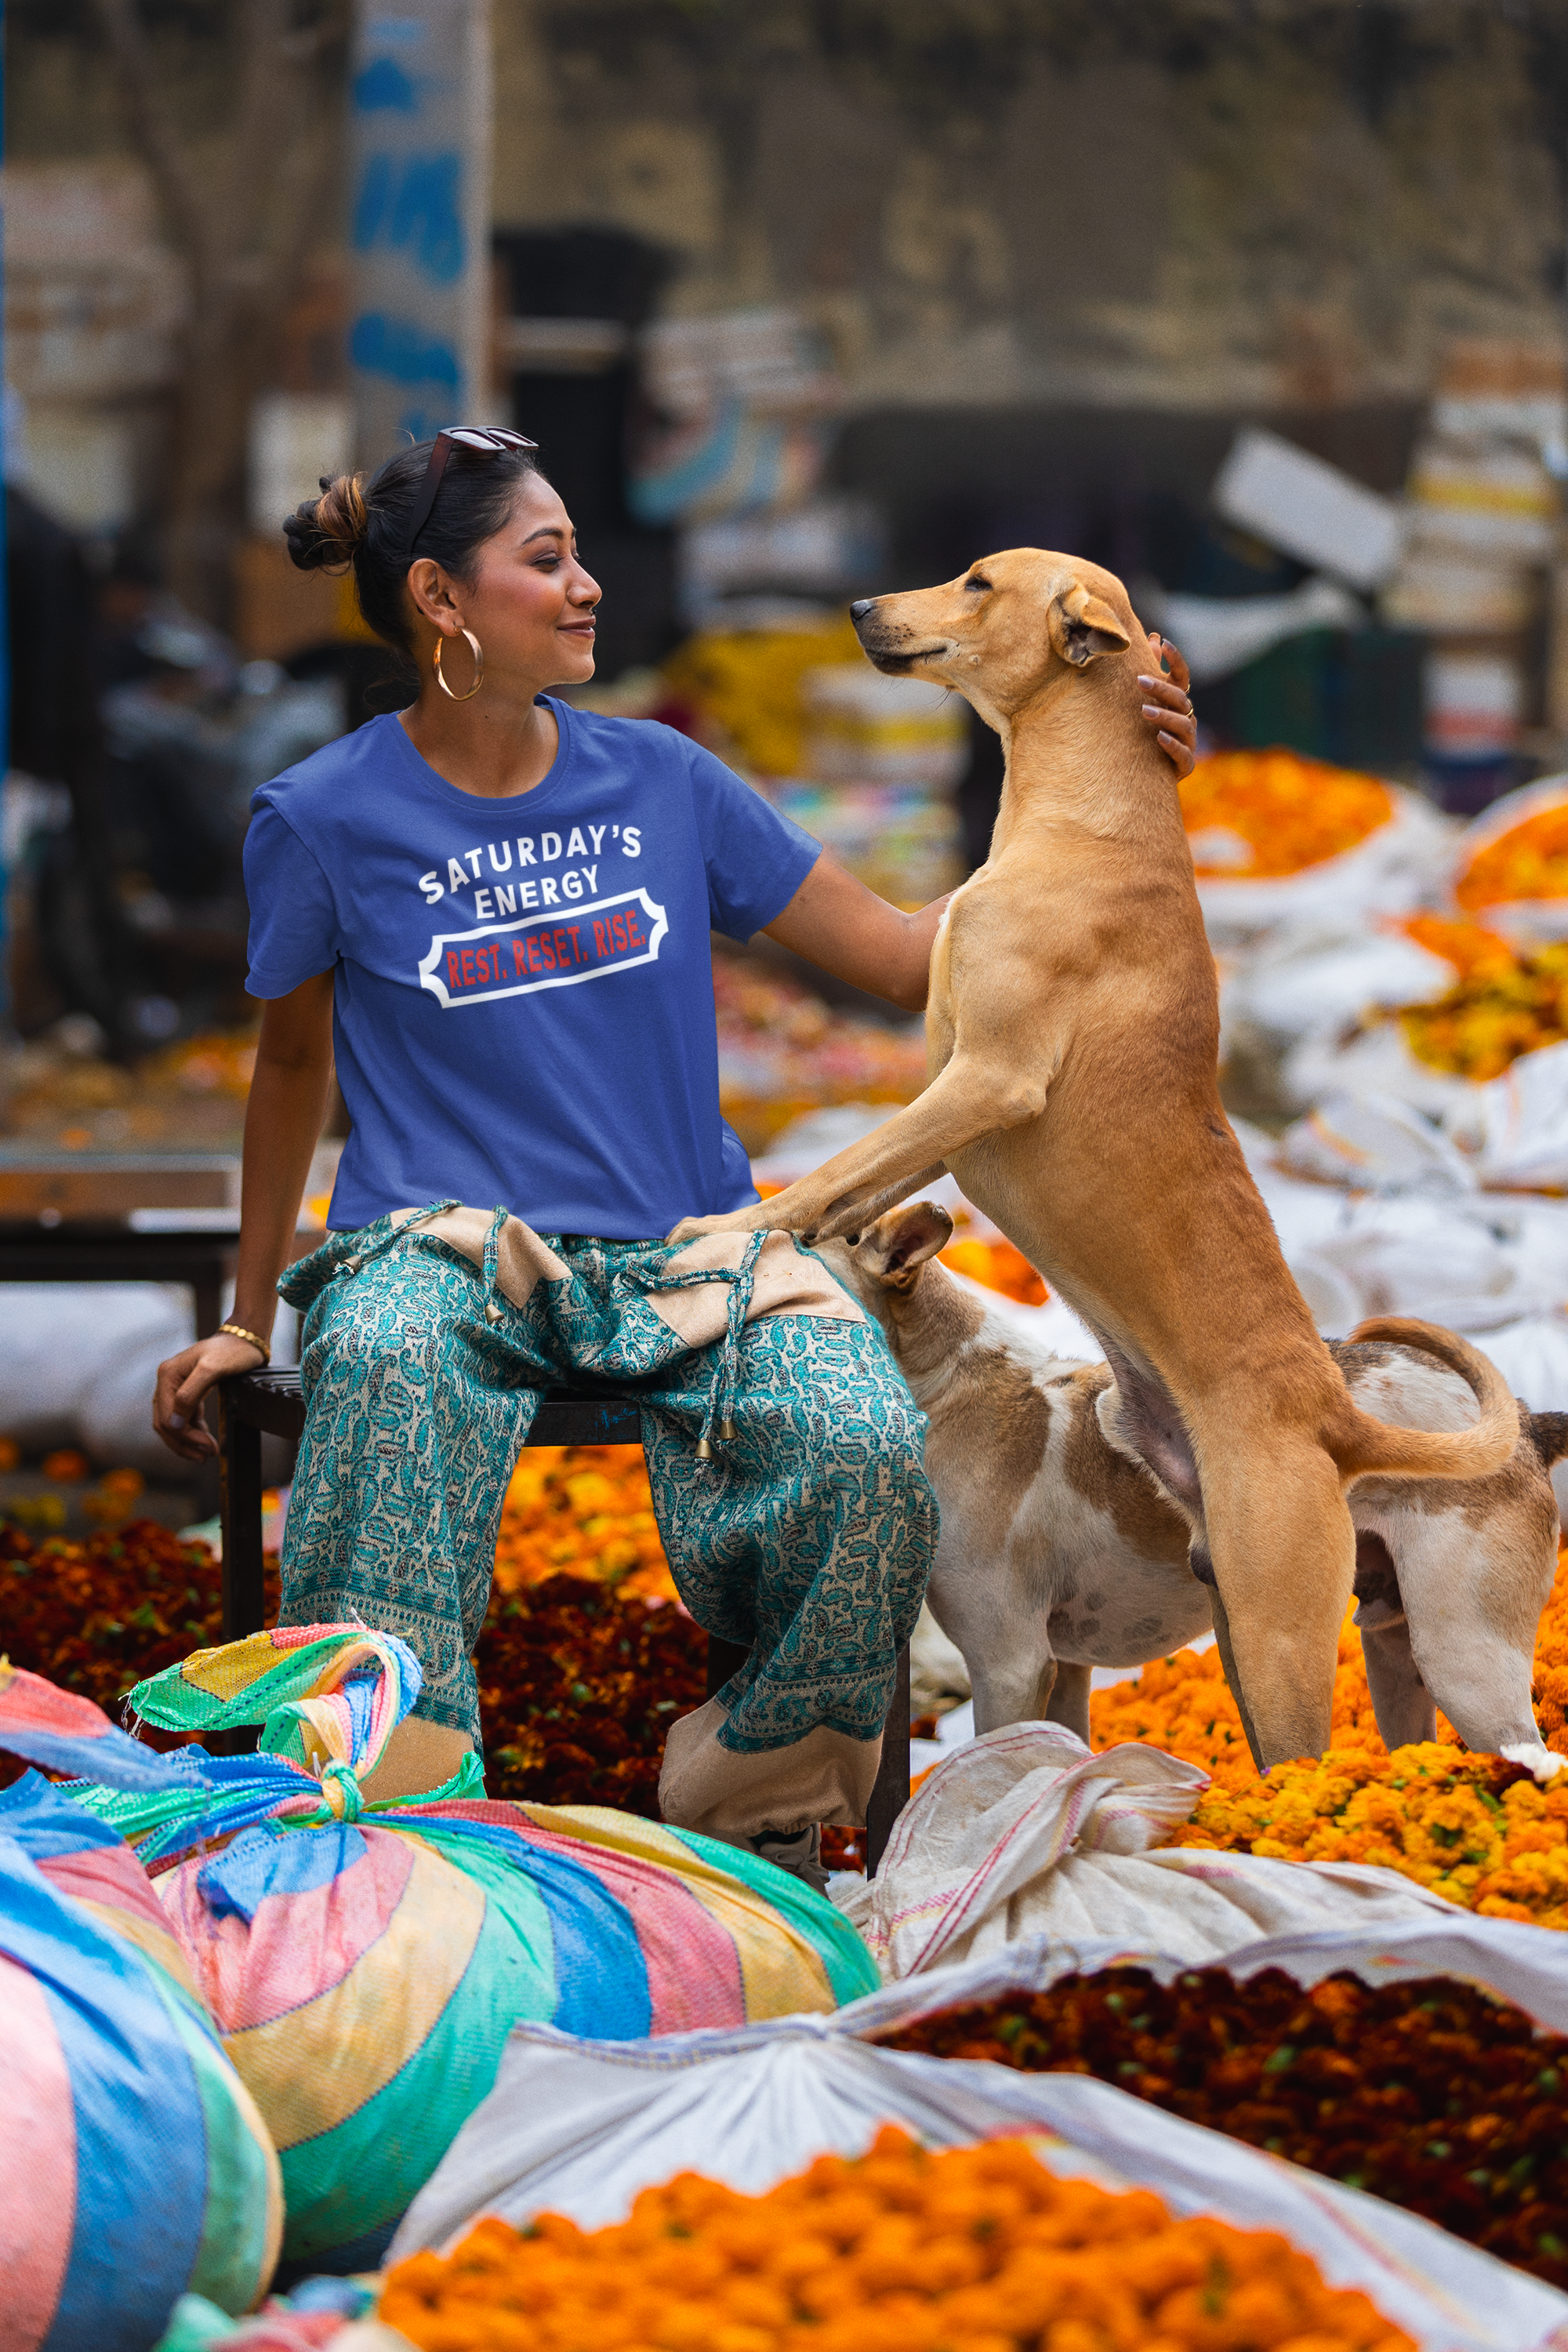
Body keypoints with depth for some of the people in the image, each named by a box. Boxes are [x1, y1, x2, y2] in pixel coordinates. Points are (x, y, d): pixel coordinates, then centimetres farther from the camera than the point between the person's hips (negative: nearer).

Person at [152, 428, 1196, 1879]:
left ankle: (749, 1816, -5)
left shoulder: (664, 782, 8)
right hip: (443, 1243, -2)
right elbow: (294, 1065, 16)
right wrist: (246, 1324, 20)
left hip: (684, 1254, 3)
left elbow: (905, 955, 11)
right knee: (391, 1368, -41)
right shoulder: (325, 821, 1)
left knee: (870, 1451, -29)